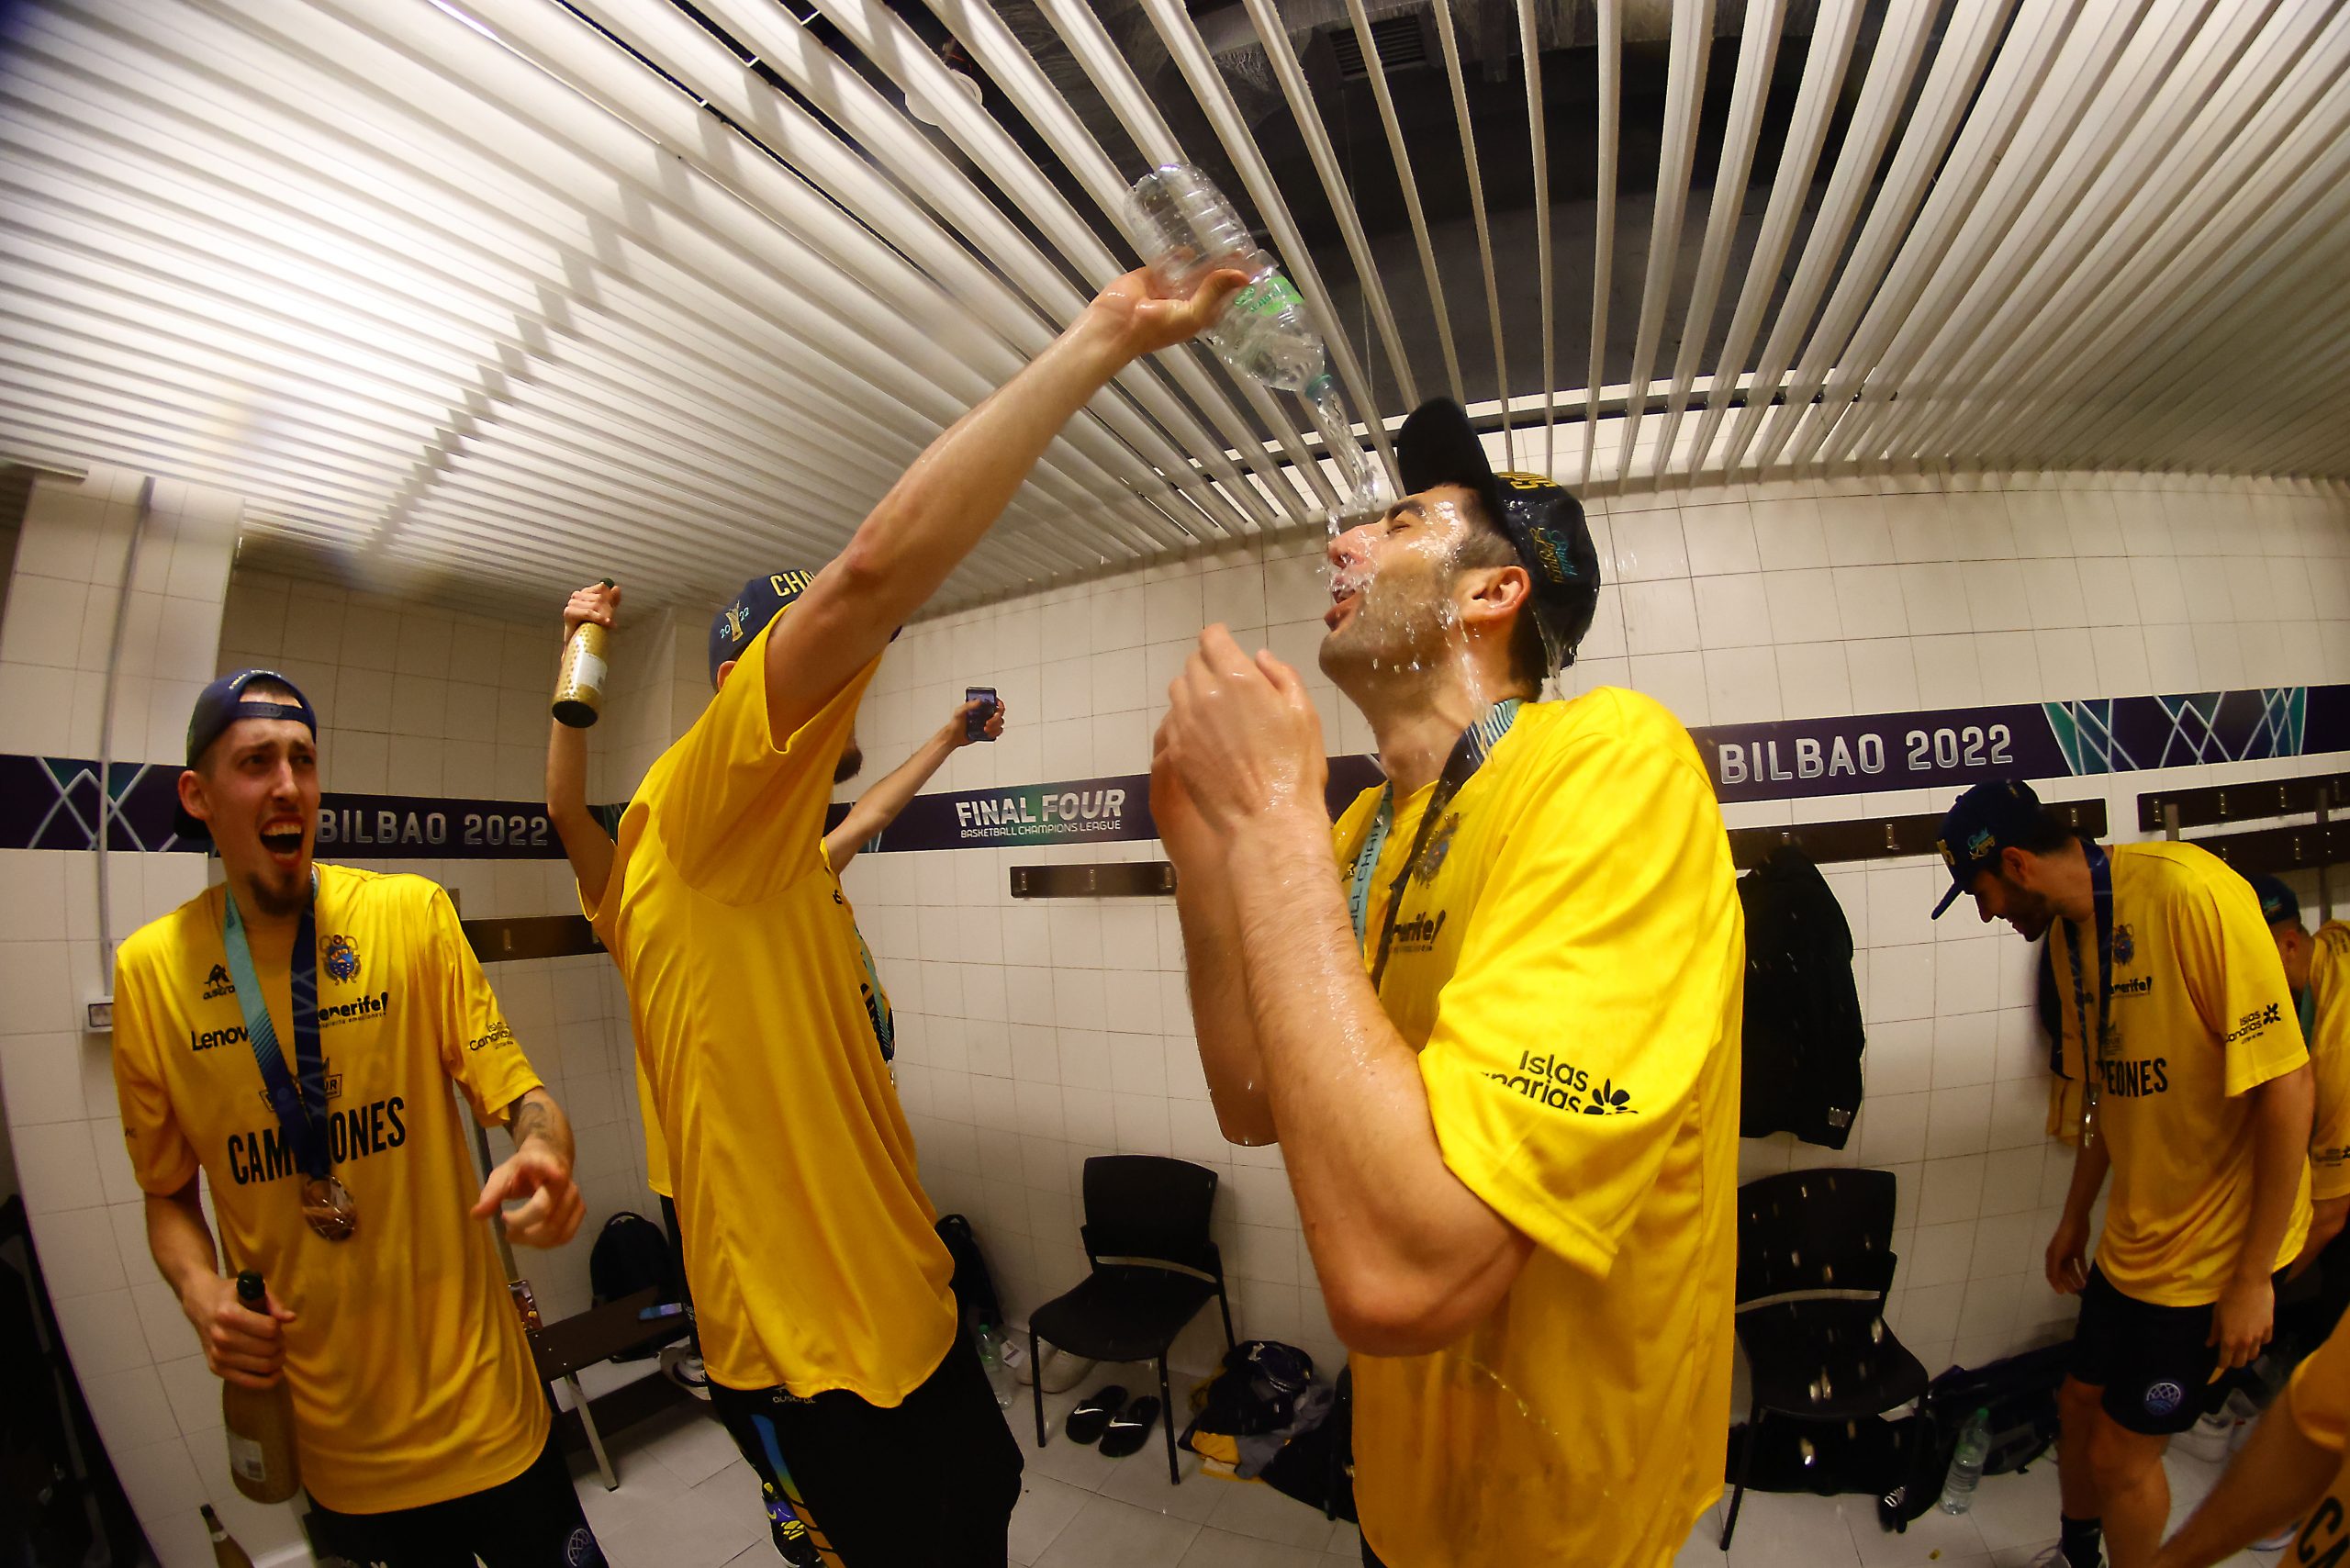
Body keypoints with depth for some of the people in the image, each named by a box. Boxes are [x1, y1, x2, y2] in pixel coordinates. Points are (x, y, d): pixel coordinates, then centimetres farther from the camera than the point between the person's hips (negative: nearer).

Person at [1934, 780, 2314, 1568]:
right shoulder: (2068, 933, 0)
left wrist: (2253, 1277, -17)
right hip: (2133, 1238, 7)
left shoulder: (2190, 892, -24)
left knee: (2121, 1453, 5)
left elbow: (2285, 1084, -22)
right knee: (2081, 1402, 20)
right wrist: (2075, 1215, 15)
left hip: (2215, 1249, -7)